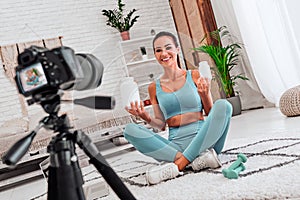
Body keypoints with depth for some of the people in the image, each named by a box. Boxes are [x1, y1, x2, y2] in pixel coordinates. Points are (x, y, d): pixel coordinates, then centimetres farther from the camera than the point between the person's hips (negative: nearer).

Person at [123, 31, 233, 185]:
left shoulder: (194, 76, 5)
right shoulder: (154, 87, 10)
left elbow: (211, 113, 6)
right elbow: (161, 125, 13)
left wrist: (205, 94, -12)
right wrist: (146, 117, -6)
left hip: (202, 139, -1)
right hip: (175, 144, 1)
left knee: (223, 105, -26)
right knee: (130, 130, -18)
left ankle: (178, 164, -30)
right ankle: (195, 159, -29)